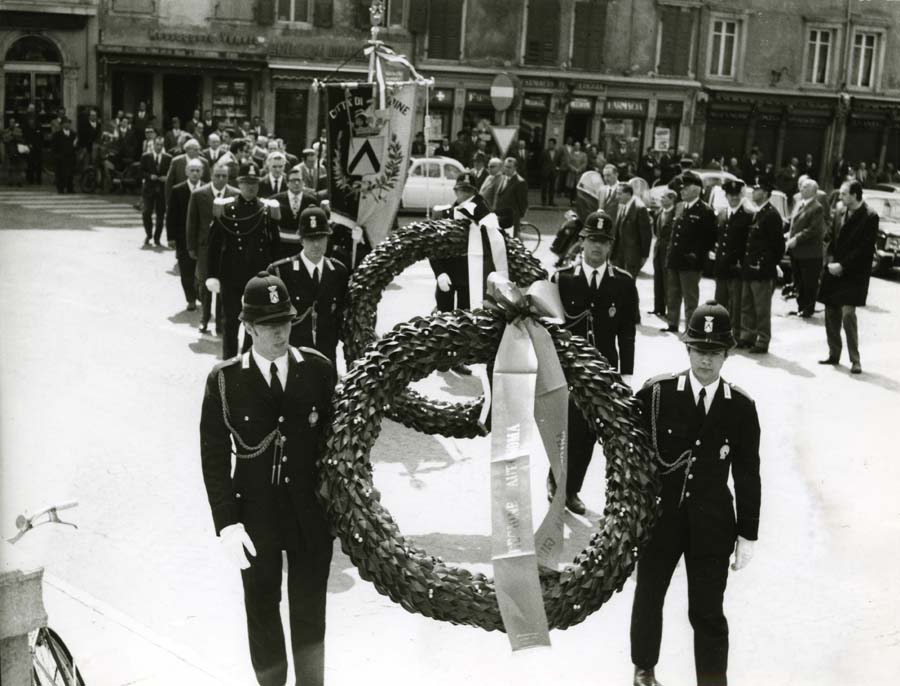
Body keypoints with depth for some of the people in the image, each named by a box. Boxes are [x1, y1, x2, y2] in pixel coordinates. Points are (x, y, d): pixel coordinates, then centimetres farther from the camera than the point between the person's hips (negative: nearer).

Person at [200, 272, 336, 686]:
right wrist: (227, 524, -13)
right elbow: (214, 457, -6)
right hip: (255, 516, 0)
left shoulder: (318, 370, -4)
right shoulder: (224, 380, -7)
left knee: (310, 614, 12)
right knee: (262, 611, 15)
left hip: (312, 513, 0)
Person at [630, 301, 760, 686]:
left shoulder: (741, 407, -5)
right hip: (659, 514, 1)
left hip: (712, 523, 0)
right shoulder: (656, 393, -10)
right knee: (648, 598, 18)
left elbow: (747, 475, 0)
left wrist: (747, 535, 1)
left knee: (708, 613, 4)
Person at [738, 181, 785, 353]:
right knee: (746, 306, 14)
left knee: (762, 308, -2)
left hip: (762, 270, -9)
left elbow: (778, 243, -14)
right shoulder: (756, 214, 15)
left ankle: (763, 341, 4)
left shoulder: (771, 215, -12)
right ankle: (747, 336, 23)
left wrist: (770, 264, -11)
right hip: (750, 268, 9)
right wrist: (745, 262, 14)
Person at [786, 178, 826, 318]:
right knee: (798, 282, 14)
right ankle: (801, 307, 24)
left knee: (809, 283, 2)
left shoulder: (817, 208, -13)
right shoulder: (799, 204, 13)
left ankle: (808, 309, 10)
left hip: (810, 253, -8)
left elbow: (813, 229, -19)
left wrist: (796, 239, -19)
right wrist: (790, 237, 5)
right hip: (796, 251, 8)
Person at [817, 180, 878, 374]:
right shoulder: (840, 213, 9)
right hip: (834, 271, 7)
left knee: (848, 314, -13)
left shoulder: (869, 217, -10)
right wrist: (830, 262, -3)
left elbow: (864, 248, -14)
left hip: (853, 275, -7)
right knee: (831, 314, 10)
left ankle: (855, 360, -5)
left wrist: (842, 265, -16)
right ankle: (834, 355, 23)